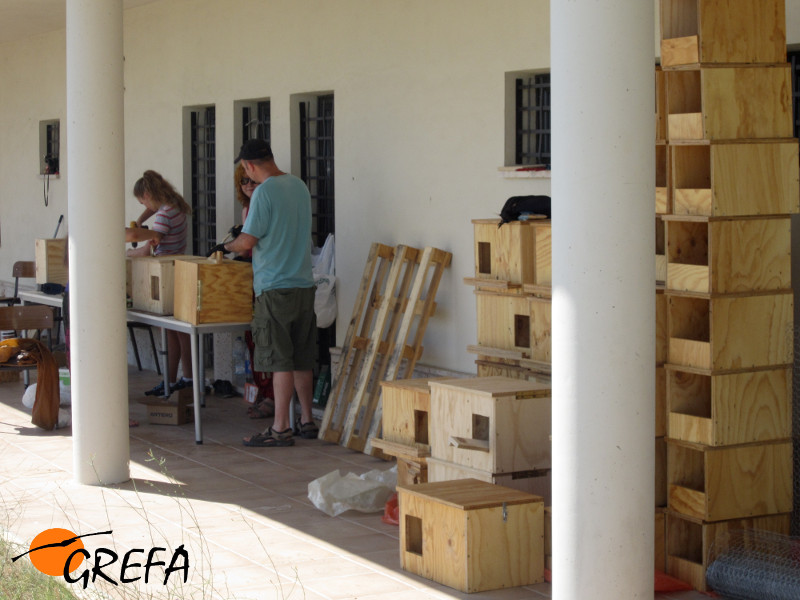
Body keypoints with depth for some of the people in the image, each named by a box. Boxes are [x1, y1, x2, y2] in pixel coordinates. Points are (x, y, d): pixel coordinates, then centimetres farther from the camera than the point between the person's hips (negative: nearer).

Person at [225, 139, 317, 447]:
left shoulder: (264, 193, -14)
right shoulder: (299, 185, 11)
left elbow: (247, 241, -14)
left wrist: (228, 246, 7)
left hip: (275, 287, -8)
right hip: (304, 284, 8)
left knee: (280, 361, -5)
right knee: (302, 360, 13)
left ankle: (280, 429, -3)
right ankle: (307, 421, 19)